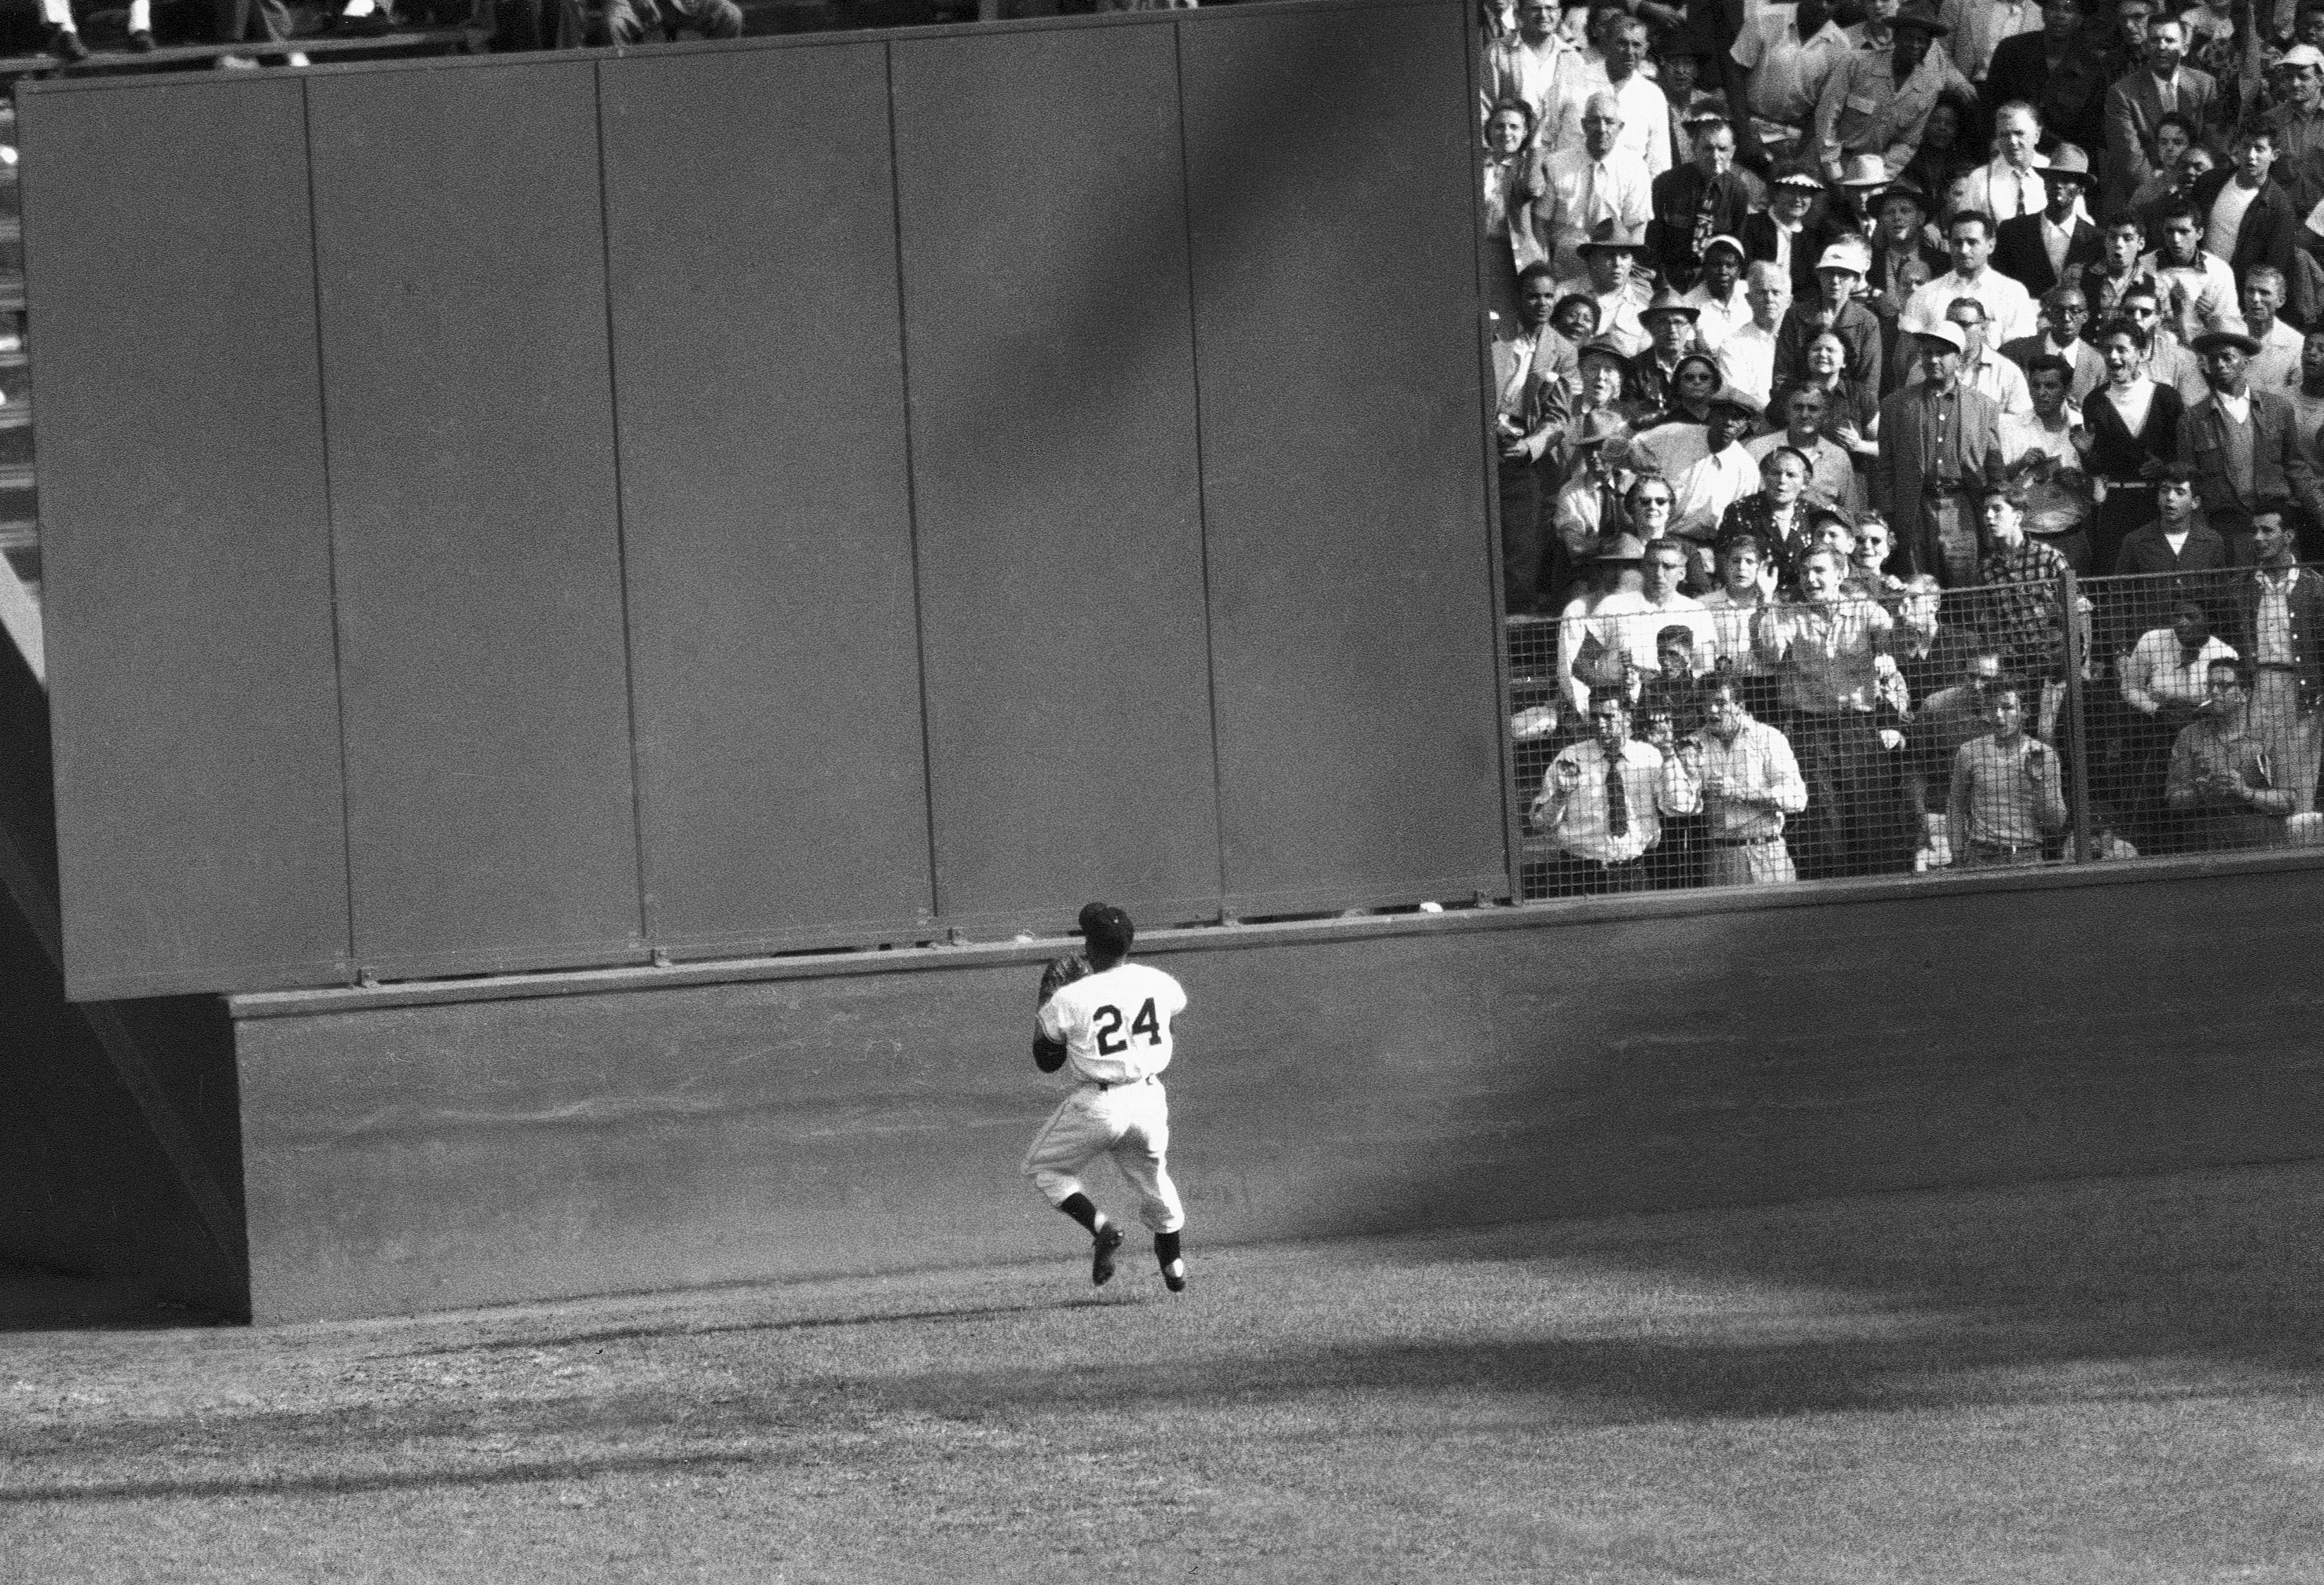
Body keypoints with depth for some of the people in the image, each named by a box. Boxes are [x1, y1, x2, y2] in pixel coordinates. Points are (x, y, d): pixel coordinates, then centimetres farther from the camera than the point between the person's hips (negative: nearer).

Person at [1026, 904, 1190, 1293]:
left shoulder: (1070, 999, -15)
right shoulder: (1158, 983, -4)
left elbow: (1046, 1061, -3)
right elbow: (1179, 1003, 24)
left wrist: (1043, 1017, 13)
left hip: (1097, 1103, -4)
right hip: (1148, 1100, 4)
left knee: (1044, 1167, 16)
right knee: (1153, 1178, 27)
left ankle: (1101, 1228, -5)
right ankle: (1174, 1269, 37)